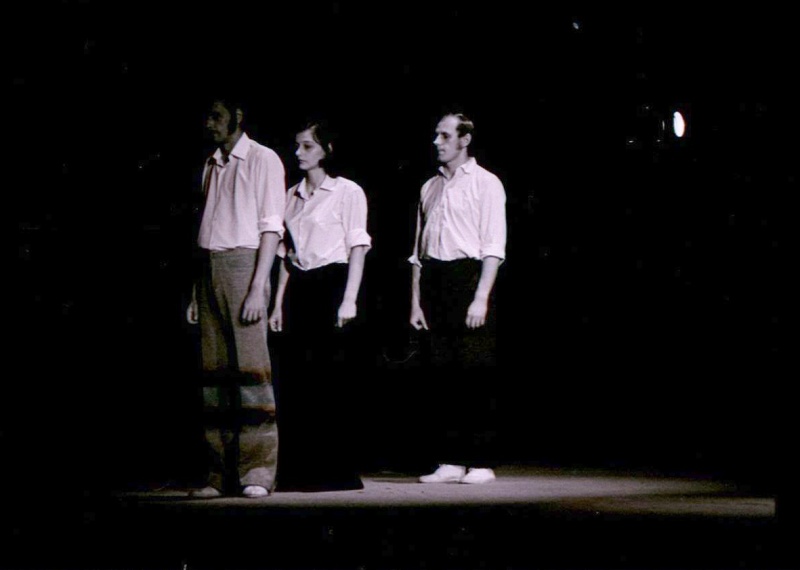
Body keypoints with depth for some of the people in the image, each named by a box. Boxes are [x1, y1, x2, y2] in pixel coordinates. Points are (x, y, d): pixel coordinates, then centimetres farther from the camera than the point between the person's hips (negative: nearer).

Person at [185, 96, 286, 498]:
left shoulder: (262, 160, 0)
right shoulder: (211, 166, 20)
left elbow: (271, 227, -6)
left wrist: (258, 288, -15)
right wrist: (196, 293, 14)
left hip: (242, 263, -6)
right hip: (209, 270, 7)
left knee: (249, 364, -11)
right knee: (214, 370, 2)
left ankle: (257, 471, -10)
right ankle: (222, 473, 3)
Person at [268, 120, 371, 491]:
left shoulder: (348, 192, -1)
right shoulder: (292, 196, 16)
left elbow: (357, 248, -5)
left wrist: (349, 299, -13)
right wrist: (279, 303, 12)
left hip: (332, 284, -6)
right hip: (299, 289, 6)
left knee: (333, 379, -6)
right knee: (295, 380, 3)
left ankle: (337, 471, 0)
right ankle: (299, 471, 7)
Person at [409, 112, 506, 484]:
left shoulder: (484, 184, 1)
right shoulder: (430, 188, 18)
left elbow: (493, 248, -6)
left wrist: (481, 298, -15)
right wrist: (415, 300, 9)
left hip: (468, 276, -6)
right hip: (433, 280, 6)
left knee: (475, 376, -7)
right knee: (438, 375, 3)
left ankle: (481, 463, -3)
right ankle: (450, 461, 7)